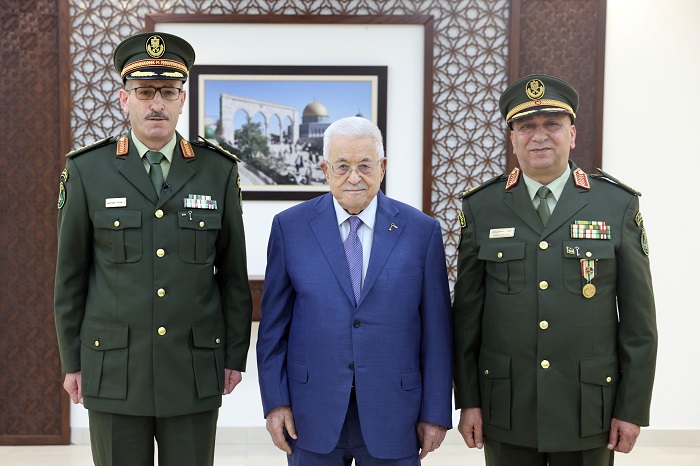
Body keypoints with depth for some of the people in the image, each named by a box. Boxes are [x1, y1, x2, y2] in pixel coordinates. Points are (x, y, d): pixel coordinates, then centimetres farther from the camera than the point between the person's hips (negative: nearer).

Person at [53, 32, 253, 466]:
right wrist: (73, 361, 5)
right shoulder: (87, 171, 0)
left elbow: (234, 272, 4)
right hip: (114, 372, 0)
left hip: (195, 371, 1)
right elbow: (70, 275, 4)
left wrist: (236, 354, 4)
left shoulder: (219, 170, 1)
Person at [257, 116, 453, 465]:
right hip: (312, 416, 1)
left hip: (392, 418, 0)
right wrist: (275, 401, -1)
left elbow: (436, 331, -1)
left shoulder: (422, 231, -2)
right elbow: (274, 324, 2)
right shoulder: (290, 226, 0)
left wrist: (435, 413, -1)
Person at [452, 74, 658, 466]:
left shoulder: (619, 204, -3)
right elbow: (467, 312, 1)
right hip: (506, 409, 1)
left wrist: (633, 408, -2)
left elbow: (639, 317, -1)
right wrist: (469, 400, 1)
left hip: (589, 409, 0)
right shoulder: (481, 208, -1)